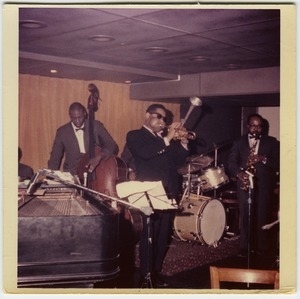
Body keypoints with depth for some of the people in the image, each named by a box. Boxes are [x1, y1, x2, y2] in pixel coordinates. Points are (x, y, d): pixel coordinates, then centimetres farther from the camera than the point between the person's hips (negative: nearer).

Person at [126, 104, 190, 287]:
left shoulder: (166, 138, 20)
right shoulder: (135, 136, 1)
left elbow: (178, 162, 14)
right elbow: (145, 153, -19)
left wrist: (183, 143, 0)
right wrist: (167, 139, -18)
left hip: (169, 193, 6)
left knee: (163, 236, 10)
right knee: (148, 236, -2)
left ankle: (156, 272, 22)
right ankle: (145, 276, 8)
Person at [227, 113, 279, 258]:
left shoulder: (272, 142, 10)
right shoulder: (239, 142, 13)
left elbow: (278, 163, 1)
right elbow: (231, 162, 3)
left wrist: (264, 159, -15)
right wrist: (238, 172, -16)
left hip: (265, 184, -1)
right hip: (245, 183, 1)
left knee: (263, 217, -4)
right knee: (245, 216, -2)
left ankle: (262, 248, 7)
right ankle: (245, 247, 7)